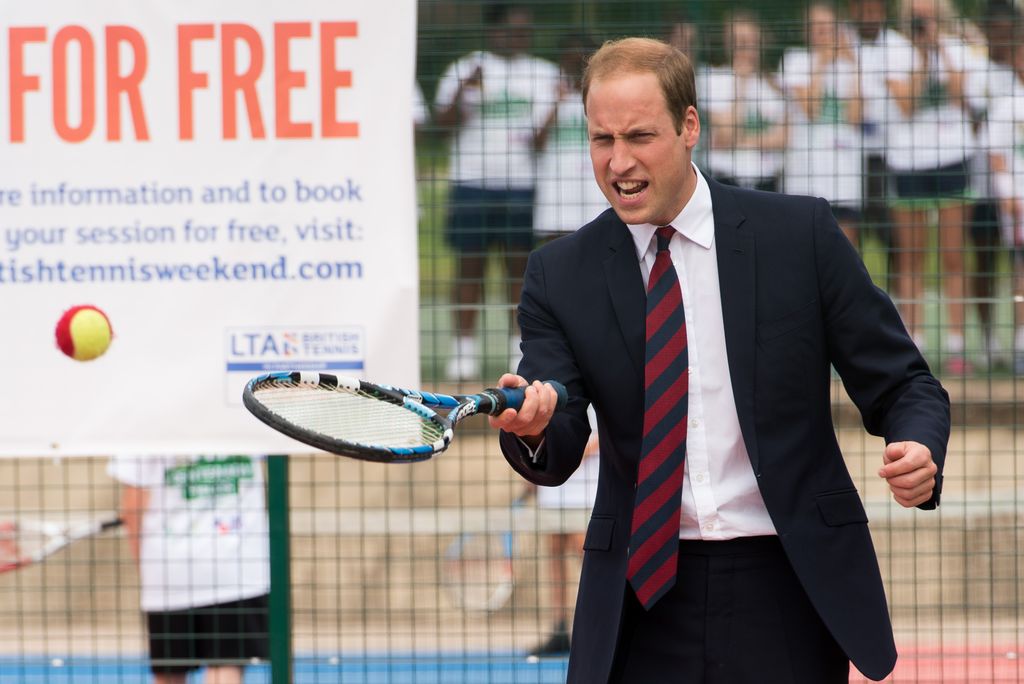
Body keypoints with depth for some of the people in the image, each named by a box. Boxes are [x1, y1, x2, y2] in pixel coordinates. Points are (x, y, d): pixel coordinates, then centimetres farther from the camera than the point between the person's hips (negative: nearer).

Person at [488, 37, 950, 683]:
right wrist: (533, 428, -27)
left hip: (786, 601, -1)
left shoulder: (800, 234, 0)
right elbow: (556, 458, -4)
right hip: (642, 602, 2)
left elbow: (902, 384, 3)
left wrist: (919, 449, -19)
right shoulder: (560, 275, 4)